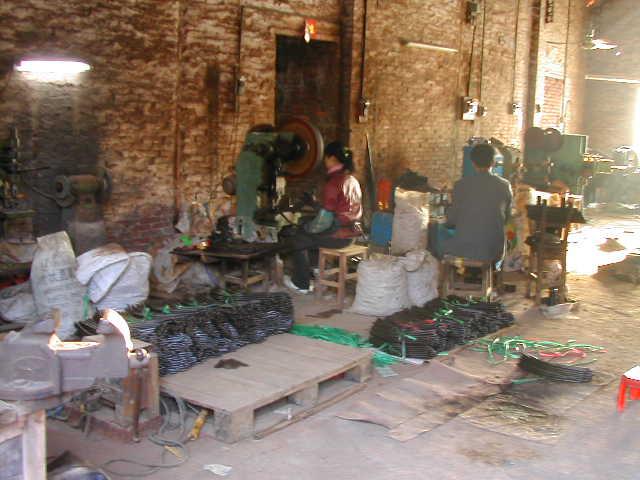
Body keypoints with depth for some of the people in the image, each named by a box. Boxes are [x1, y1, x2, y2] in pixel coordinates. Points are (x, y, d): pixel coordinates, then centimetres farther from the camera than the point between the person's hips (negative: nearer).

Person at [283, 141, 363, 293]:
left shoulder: (333, 182, -20)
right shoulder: (352, 180, 7)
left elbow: (326, 217, -22)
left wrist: (309, 228, -4)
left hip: (338, 235, -9)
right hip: (352, 232, 9)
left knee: (297, 240, 9)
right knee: (308, 234, 28)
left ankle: (301, 283, 17)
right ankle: (313, 272, 34)